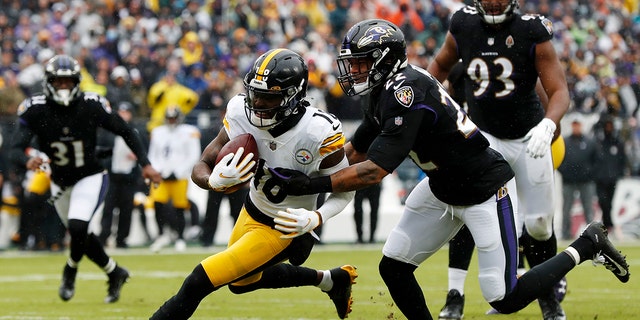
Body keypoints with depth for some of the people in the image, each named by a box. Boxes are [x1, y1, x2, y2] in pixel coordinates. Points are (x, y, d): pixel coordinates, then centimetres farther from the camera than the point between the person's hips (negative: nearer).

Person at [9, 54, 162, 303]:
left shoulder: (91, 106, -20)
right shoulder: (35, 110, -19)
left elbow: (126, 132, -6)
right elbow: (15, 151, -27)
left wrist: (145, 164, -13)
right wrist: (28, 162, -50)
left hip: (90, 178, -3)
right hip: (60, 183, 3)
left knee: (77, 227, -25)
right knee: (81, 236, 14)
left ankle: (70, 271, 6)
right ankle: (115, 273, 40)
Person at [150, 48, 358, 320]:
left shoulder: (318, 132, -31)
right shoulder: (242, 115, -21)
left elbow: (345, 190, -15)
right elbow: (200, 169, -15)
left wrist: (315, 218, -33)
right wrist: (216, 181, -39)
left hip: (283, 228, -6)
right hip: (253, 210, 6)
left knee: (199, 282, -14)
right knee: (242, 282, 32)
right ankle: (330, 280, 46)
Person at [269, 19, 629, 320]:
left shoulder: (407, 93, -29)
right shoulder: (386, 92, 2)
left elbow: (375, 171, -30)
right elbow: (356, 151, 10)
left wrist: (314, 185, -30)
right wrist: (303, 169, -3)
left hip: (484, 191, -9)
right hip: (441, 190, 9)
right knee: (393, 267, 1)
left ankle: (587, 246, 11)